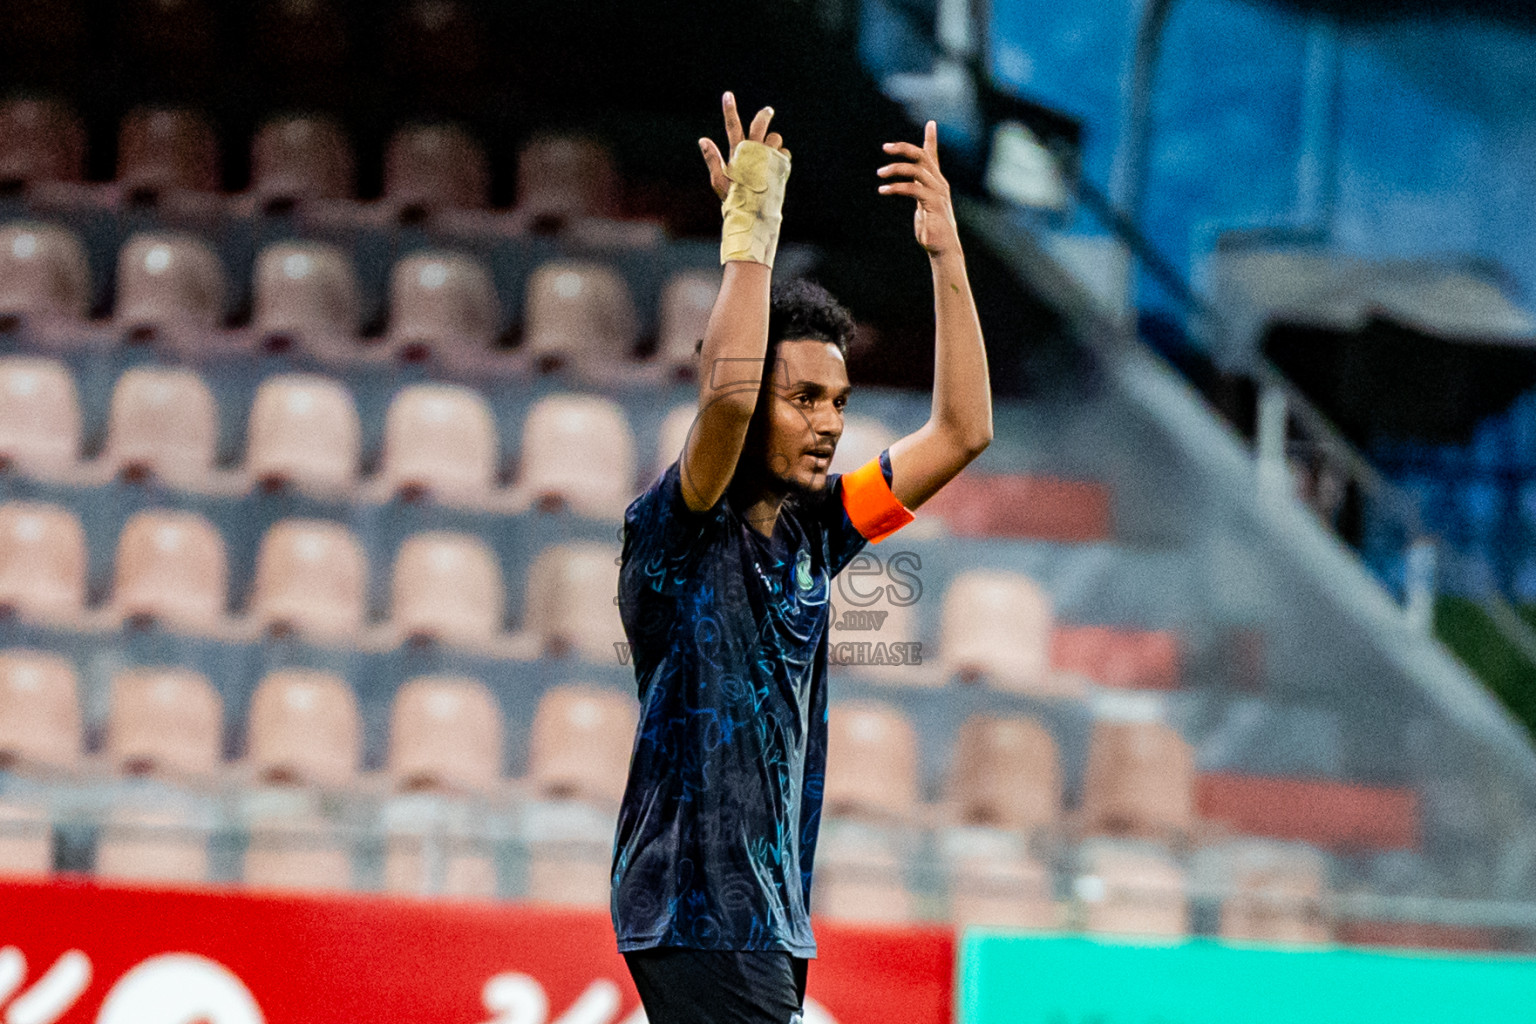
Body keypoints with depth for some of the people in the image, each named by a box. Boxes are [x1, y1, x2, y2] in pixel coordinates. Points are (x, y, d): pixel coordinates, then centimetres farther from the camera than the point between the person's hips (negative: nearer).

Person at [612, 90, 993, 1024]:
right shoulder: (678, 530, -9)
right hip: (696, 914, -8)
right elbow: (729, 394, -28)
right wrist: (750, 230, -21)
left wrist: (946, 254, 6)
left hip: (772, 913, 8)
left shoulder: (811, 529, 11)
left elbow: (962, 431, 12)